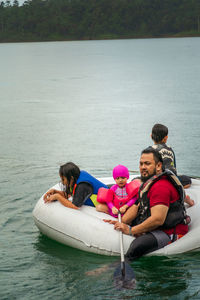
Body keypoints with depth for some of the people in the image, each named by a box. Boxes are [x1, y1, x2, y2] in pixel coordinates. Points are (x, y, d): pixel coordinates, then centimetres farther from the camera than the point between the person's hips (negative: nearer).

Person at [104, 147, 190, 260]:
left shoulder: (161, 187, -20)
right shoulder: (149, 182, 17)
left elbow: (157, 220, -29)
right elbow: (137, 206, 17)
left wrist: (130, 230, -21)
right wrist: (121, 222, 0)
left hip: (171, 233, -11)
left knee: (138, 245, -35)